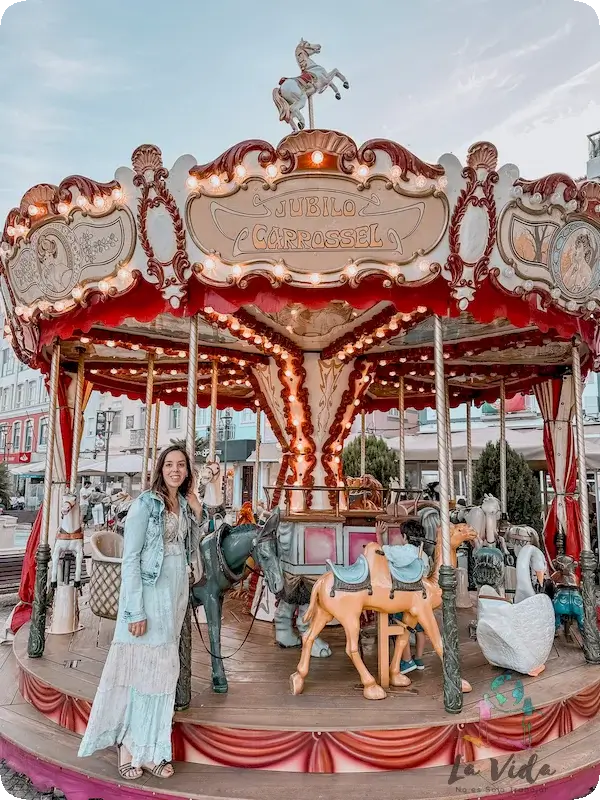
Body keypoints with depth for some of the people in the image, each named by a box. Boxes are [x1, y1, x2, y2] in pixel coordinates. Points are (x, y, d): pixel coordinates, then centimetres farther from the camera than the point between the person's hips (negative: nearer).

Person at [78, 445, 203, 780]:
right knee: (139, 663, 4)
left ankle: (150, 748, 29)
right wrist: (136, 610, -18)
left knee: (163, 668, 14)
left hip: (178, 592, 7)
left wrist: (197, 514, 3)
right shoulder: (146, 504, -11)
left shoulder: (185, 505, 7)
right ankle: (128, 747, 23)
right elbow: (130, 558, -14)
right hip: (150, 591, -6)